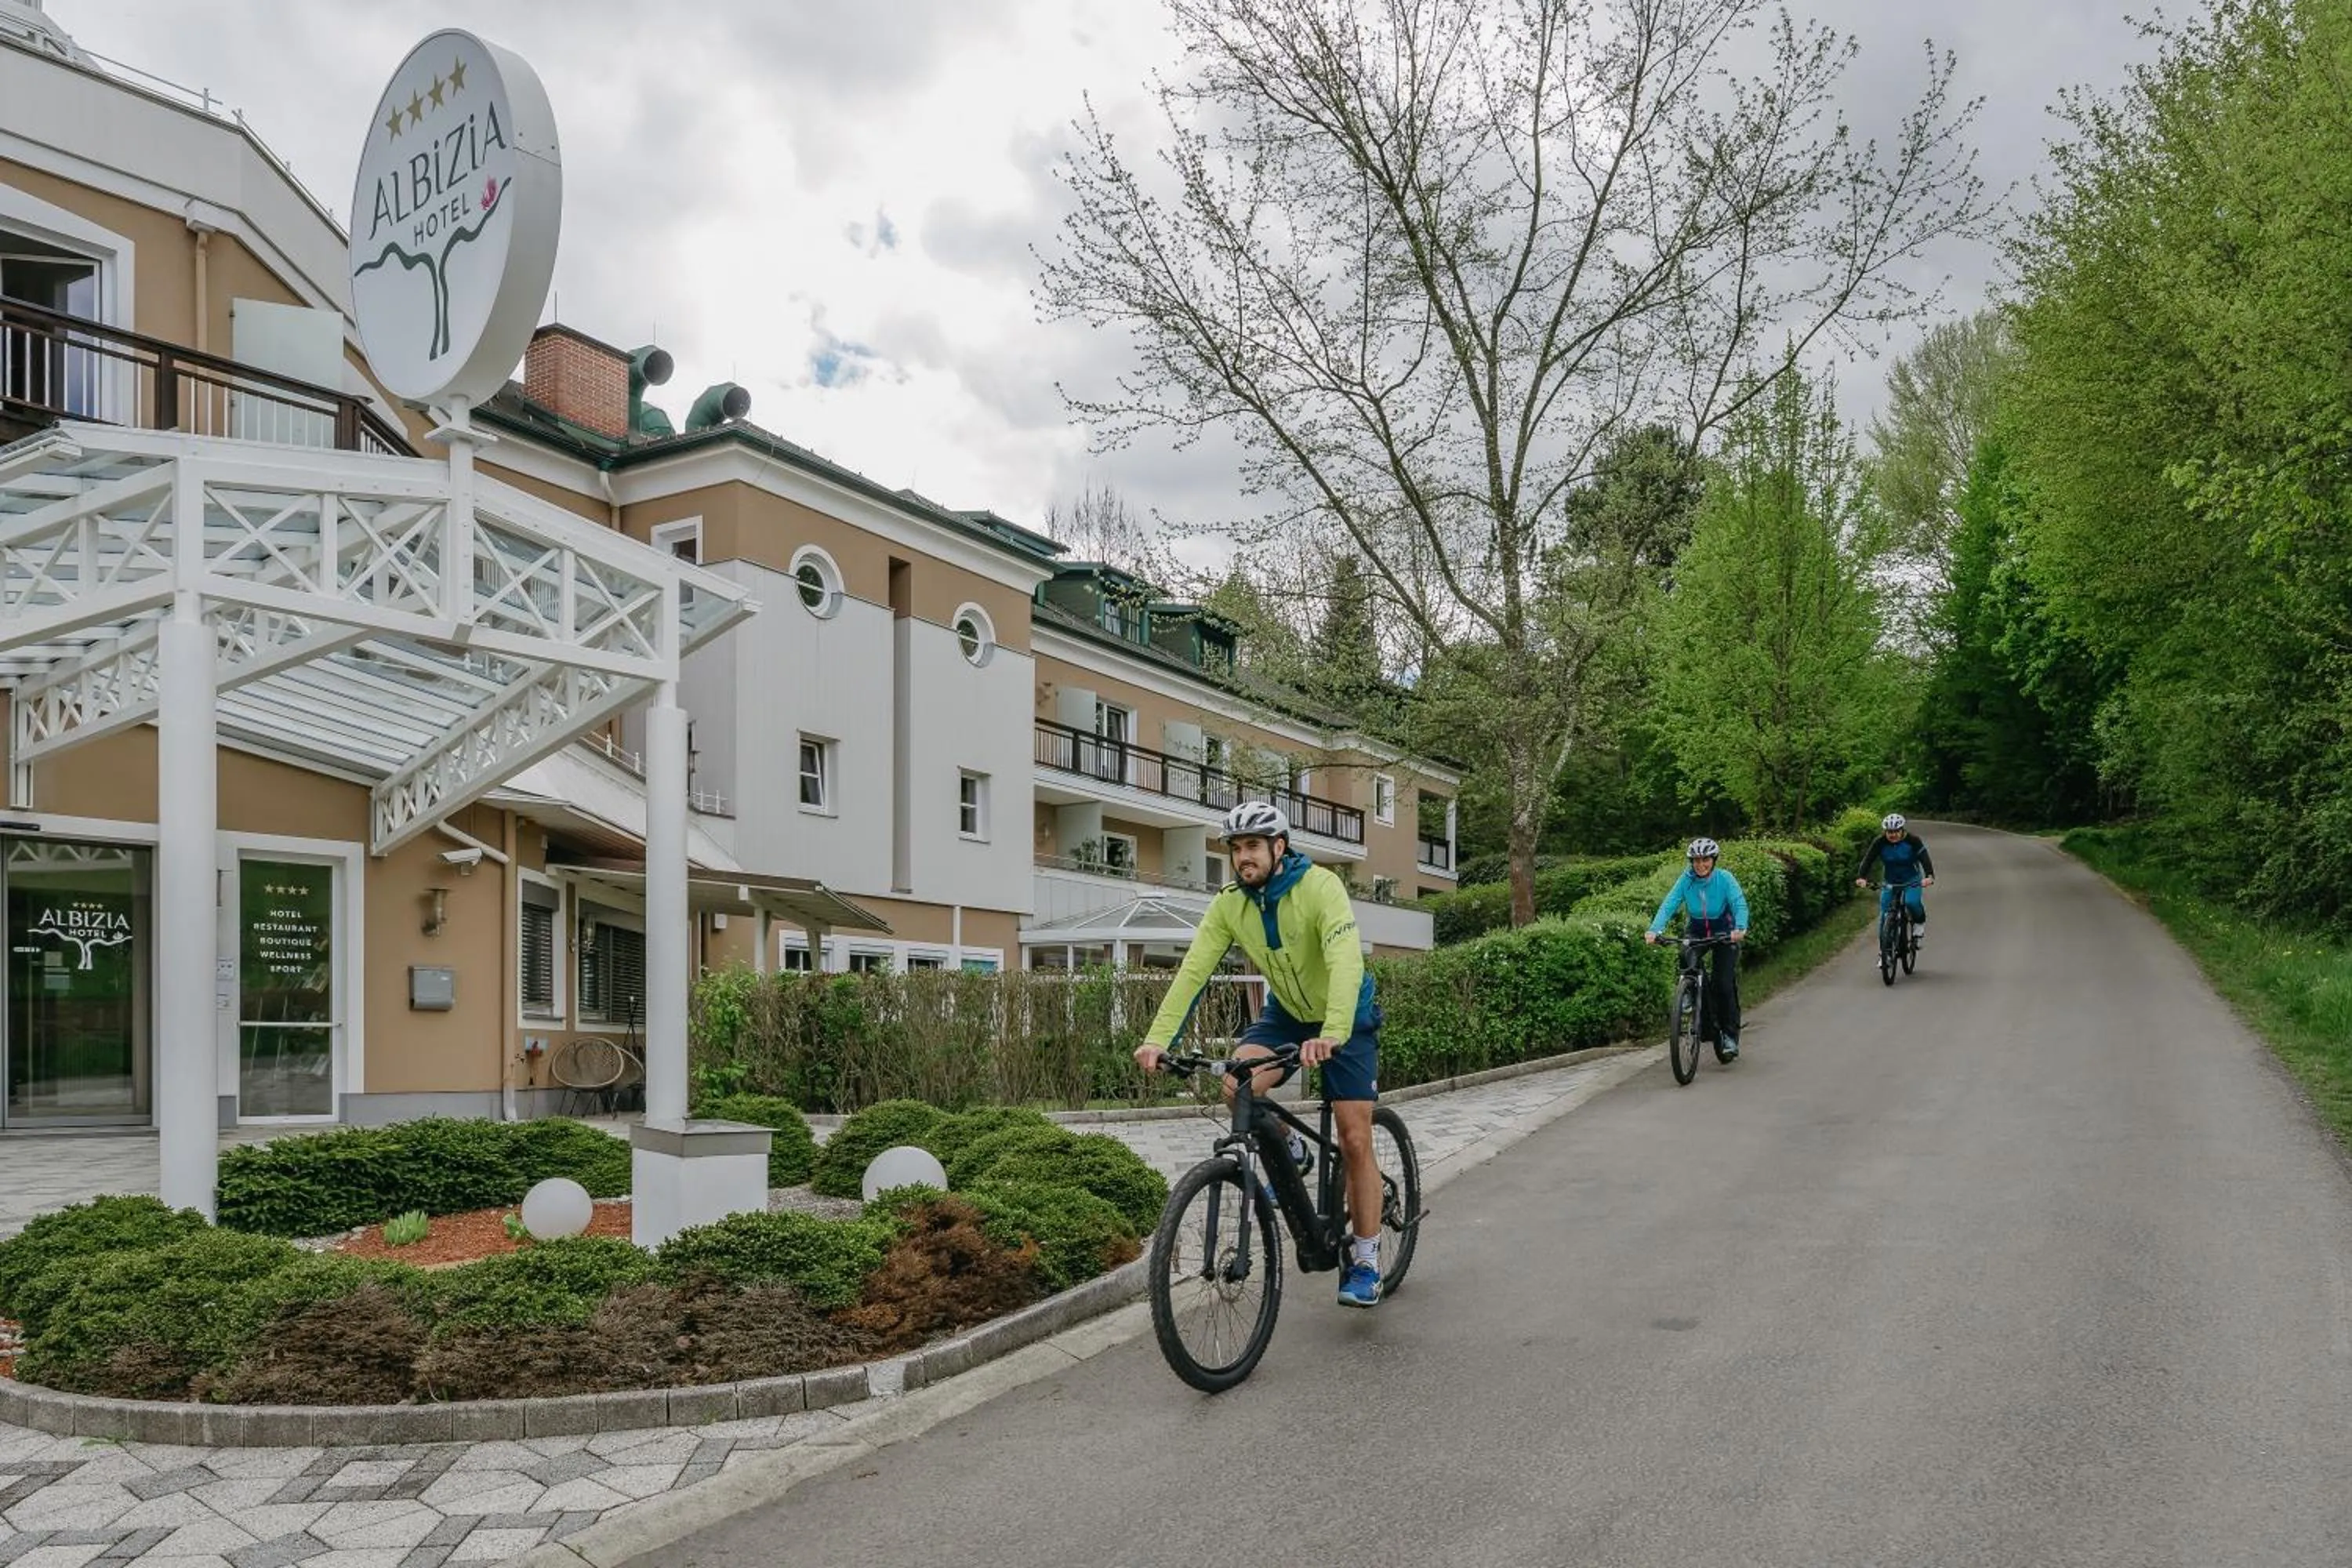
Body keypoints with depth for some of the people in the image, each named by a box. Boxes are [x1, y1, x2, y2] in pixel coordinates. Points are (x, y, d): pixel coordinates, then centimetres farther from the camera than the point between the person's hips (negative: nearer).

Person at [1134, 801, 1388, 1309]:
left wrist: (1331, 1035, -55)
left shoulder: (1320, 887, -27)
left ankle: (1365, 1261, 9)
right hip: (1286, 1013, 4)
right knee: (1237, 1084, -25)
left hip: (1347, 1019, -4)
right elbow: (1193, 970, -18)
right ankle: (1287, 1150, 6)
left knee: (1355, 1141, -7)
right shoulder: (1229, 904, -13)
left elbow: (1346, 962, -40)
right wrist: (1158, 1038, -31)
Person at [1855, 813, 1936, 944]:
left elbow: (1924, 858, -26)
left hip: (1911, 881, -2)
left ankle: (1919, 923, 3)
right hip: (1890, 883, 2)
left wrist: (1929, 876, -44)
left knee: (1912, 902, -30)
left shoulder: (1912, 840, -17)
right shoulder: (1879, 842, -14)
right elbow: (1868, 859, -21)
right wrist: (1861, 877, -39)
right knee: (1885, 915, -7)